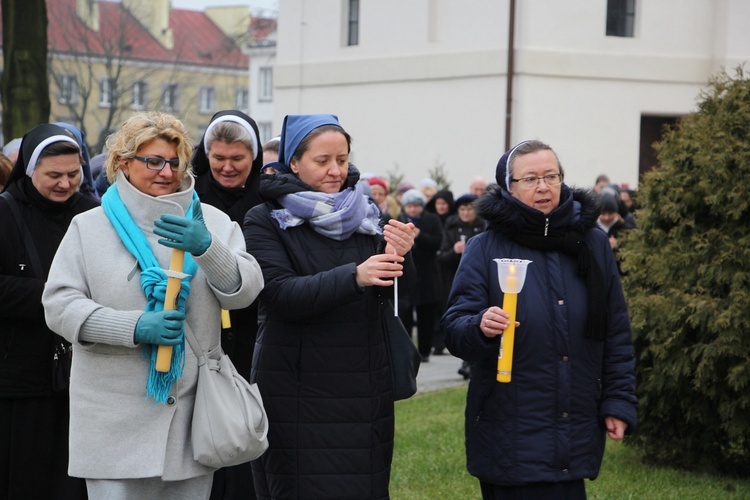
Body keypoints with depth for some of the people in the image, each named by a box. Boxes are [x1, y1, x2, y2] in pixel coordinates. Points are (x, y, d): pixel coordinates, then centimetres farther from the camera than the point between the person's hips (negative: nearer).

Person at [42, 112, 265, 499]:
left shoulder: (211, 222, 9)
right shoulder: (89, 227, 5)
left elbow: (245, 291, -2)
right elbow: (59, 304, -3)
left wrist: (206, 246, -21)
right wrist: (135, 327, -17)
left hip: (194, 416, 2)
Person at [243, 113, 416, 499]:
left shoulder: (364, 217, 11)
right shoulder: (266, 221, -2)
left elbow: (390, 297, 5)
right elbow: (282, 294, -16)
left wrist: (397, 258, -16)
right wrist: (354, 276, -29)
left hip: (363, 392, 4)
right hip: (298, 391, -4)